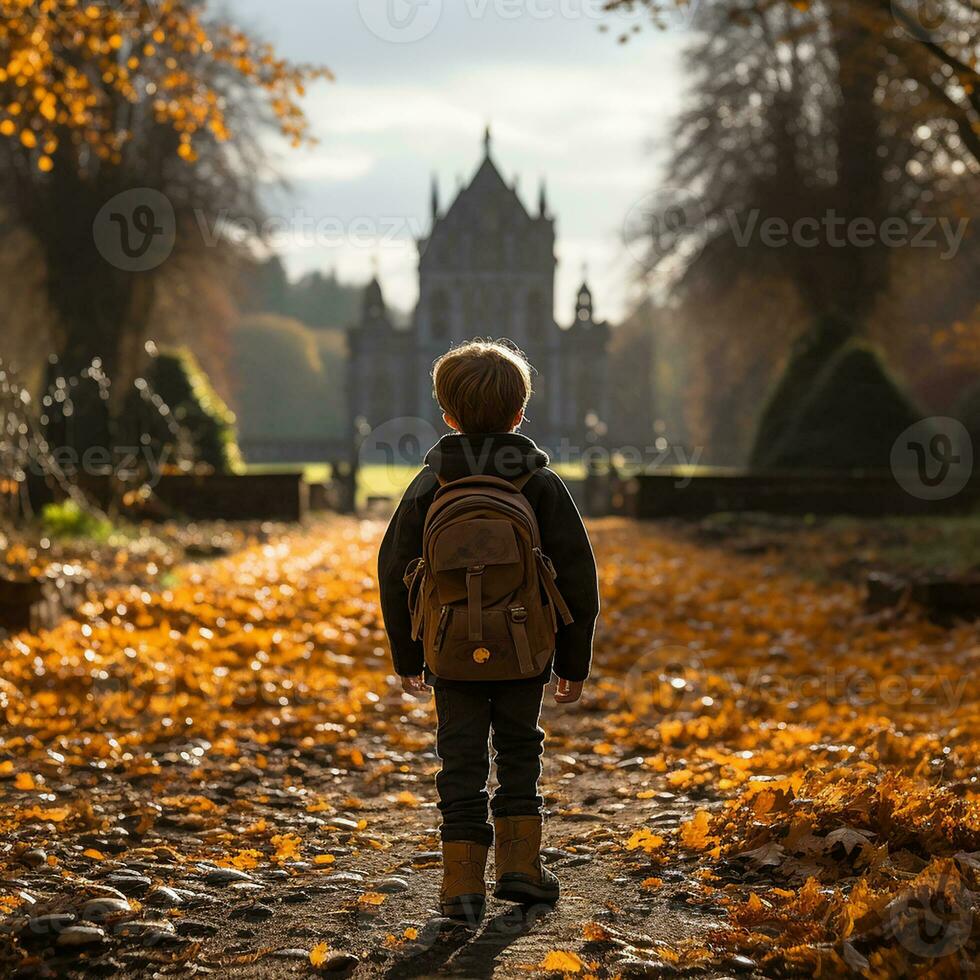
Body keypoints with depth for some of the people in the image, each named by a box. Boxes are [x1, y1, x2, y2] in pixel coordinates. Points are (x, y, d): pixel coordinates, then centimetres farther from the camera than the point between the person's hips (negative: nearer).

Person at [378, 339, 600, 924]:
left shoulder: (429, 486, -1)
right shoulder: (542, 484, -3)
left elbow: (394, 572, 4)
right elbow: (578, 575, -1)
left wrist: (407, 657, 14)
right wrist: (575, 661, 8)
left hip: (452, 652, 0)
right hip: (525, 652, 0)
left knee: (462, 762, 5)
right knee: (519, 752, 18)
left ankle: (464, 885, 2)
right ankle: (519, 866, 19)